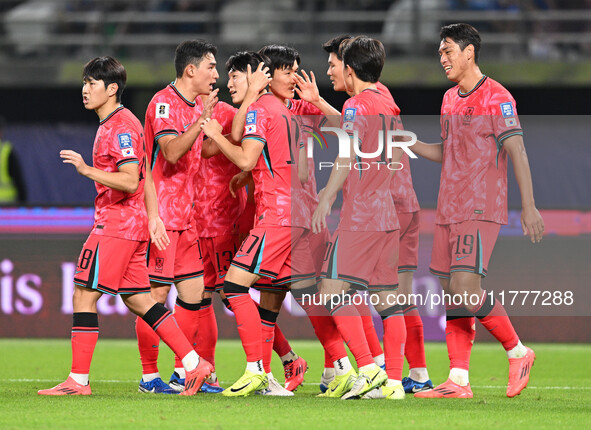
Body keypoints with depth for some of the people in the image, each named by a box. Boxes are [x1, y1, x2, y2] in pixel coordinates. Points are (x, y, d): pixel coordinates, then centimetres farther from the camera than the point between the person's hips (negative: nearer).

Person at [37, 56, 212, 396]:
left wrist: (87, 170, -25)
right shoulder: (113, 124, 18)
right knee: (137, 299, 12)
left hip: (117, 224, -10)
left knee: (84, 295, -8)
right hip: (134, 223, 10)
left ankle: (78, 380, -7)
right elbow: (145, 176, 22)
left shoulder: (121, 126, -14)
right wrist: (153, 217, 20)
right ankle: (194, 364, 11)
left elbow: (131, 181, -23)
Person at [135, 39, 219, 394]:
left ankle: (183, 373, 13)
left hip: (185, 215, 9)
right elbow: (171, 152, -24)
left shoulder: (196, 106, 15)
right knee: (156, 292, -6)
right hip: (161, 214, -9)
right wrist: (201, 121, -31)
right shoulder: (164, 103, -12)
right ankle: (149, 375, -1)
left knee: (194, 291, 7)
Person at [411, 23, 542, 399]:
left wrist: (529, 206, -18)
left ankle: (518, 352, 1)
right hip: (449, 210, 8)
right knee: (452, 295, 3)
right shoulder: (450, 99, 16)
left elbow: (517, 151, -13)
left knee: (466, 290, -17)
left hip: (480, 211, -8)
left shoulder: (496, 97, -9)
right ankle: (459, 381, 4)